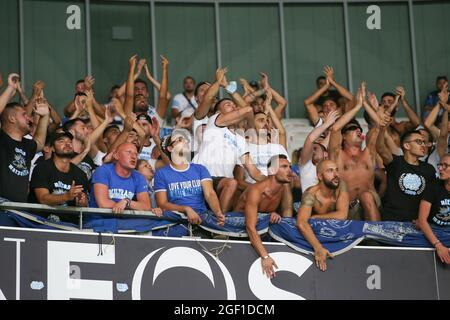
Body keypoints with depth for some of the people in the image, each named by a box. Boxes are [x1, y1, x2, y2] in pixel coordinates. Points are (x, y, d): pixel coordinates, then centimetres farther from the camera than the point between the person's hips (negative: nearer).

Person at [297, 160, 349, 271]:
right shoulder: (311, 194, -24)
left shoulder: (340, 186, -14)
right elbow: (301, 223, -39)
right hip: (314, 232, -2)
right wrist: (318, 248, -50)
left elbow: (342, 215, -23)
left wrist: (315, 217, -21)